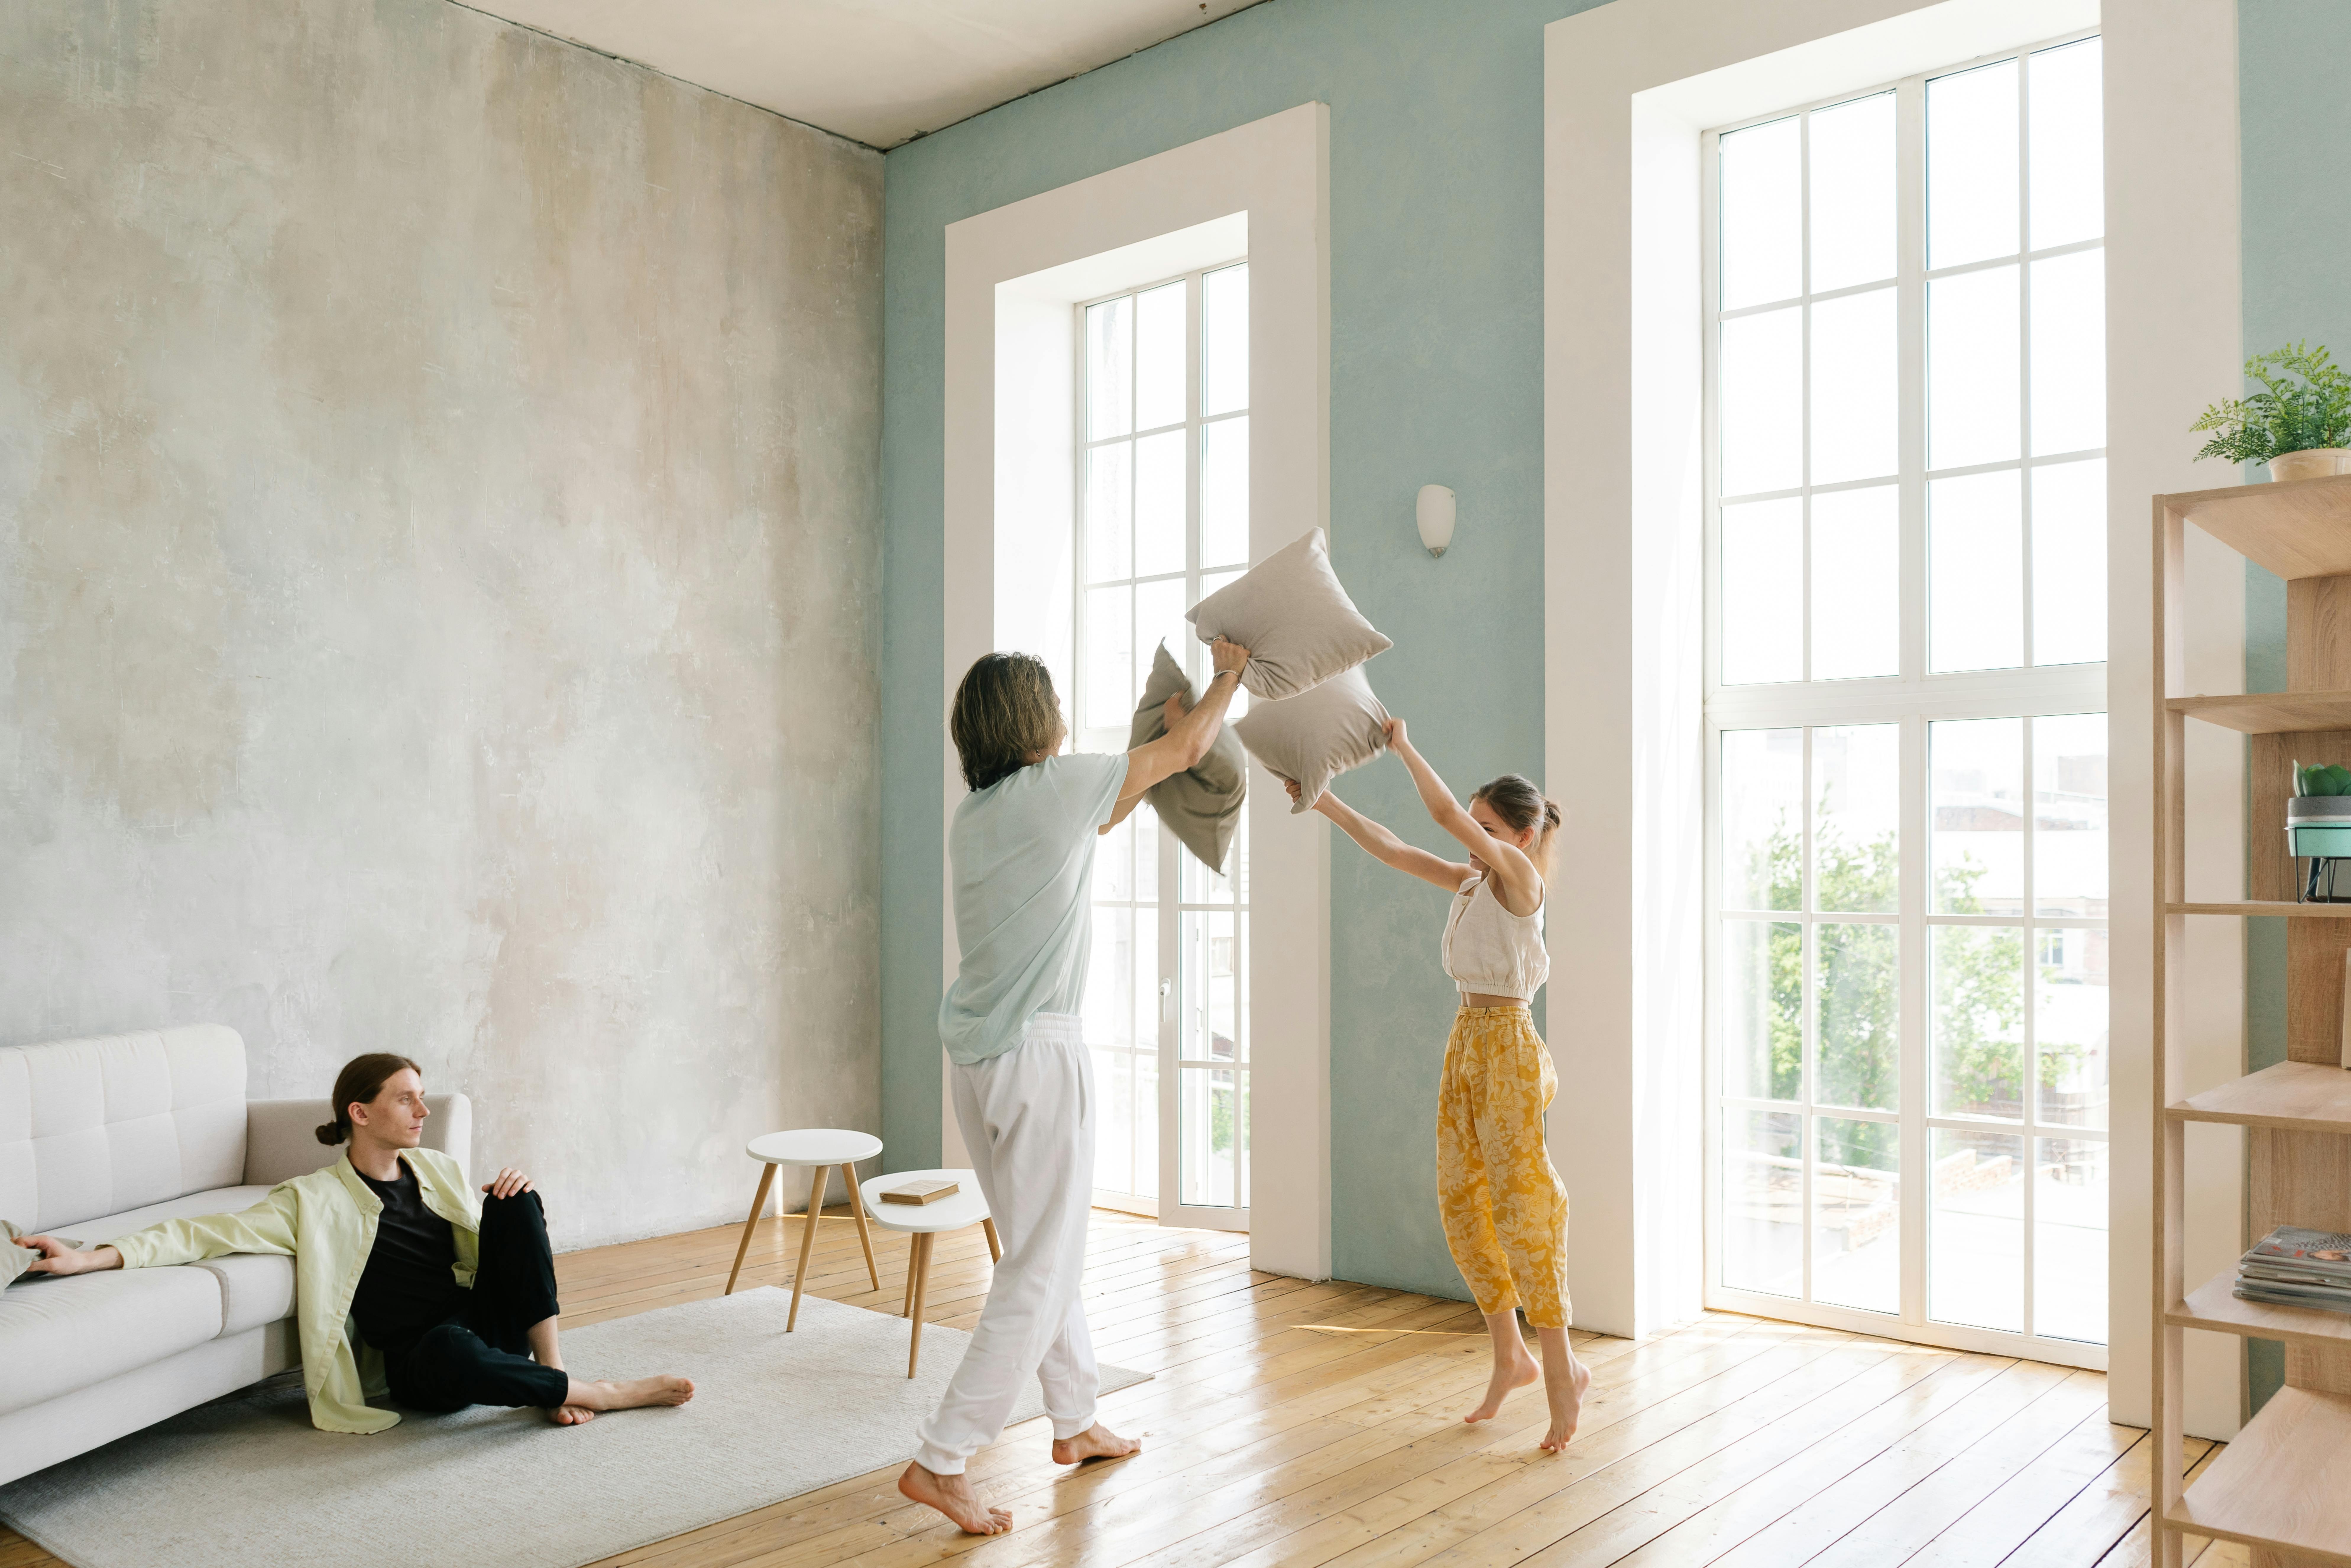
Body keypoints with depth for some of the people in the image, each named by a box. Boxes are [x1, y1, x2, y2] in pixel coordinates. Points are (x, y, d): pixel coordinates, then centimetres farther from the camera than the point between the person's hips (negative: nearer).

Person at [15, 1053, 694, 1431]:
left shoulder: (437, 1170, 12)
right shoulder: (314, 1201, -4)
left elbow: (493, 1243, 19)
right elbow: (206, 1232, -11)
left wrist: (512, 1197, -3)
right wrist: (93, 1257, -23)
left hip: (487, 1322, 5)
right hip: (417, 1360, -5)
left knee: (515, 1201, -19)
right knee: (453, 1348, -43)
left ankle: (553, 1371, -18)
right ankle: (598, 1393, -21)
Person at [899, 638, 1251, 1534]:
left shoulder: (971, 817, 9)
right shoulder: (1054, 789, -11)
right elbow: (1189, 749, 2)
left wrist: (1156, 749, 33)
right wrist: (1229, 674, 20)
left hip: (976, 1058, 8)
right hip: (1037, 1055, -8)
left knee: (1046, 1251, 20)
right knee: (1039, 1270, -1)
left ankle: (1075, 1424, 34)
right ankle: (942, 1460, 0)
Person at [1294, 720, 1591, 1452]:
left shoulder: (1520, 875, -11)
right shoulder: (1470, 881, 11)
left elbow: (1447, 815, -21)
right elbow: (1392, 850, 10)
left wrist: (1403, 747, -13)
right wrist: (1326, 802, 4)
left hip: (1507, 1048, -8)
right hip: (1466, 1042, 8)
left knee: (1521, 1205, -5)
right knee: (1462, 1205, 10)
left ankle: (1562, 1370, 6)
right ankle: (1510, 1356, 22)